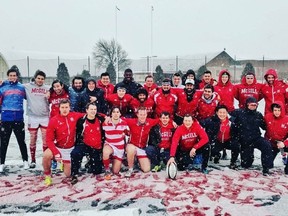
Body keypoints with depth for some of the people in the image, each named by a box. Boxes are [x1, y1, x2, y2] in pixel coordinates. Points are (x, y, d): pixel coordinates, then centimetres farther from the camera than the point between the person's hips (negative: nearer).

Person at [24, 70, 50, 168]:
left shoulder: (47, 88, 7)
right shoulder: (27, 86, 2)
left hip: (45, 117, 1)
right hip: (33, 117, -1)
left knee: (46, 139, 2)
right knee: (33, 140, 7)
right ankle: (33, 160, 20)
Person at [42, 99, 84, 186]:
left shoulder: (74, 116, -10)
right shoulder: (53, 120, -16)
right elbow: (49, 140, -15)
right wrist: (56, 152, -25)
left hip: (71, 149, 2)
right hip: (58, 147, -2)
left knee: (68, 174, 4)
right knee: (46, 155, -34)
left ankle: (65, 163, 40)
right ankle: (47, 176, -7)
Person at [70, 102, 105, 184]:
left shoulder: (100, 119, -4)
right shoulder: (81, 121, -10)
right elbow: (78, 135, -3)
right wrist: (78, 146, -6)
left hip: (97, 148, 2)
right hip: (85, 145, -2)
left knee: (97, 171, 4)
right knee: (75, 153, -36)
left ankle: (91, 162, 38)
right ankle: (74, 175, -20)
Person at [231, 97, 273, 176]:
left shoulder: (258, 115, 2)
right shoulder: (239, 112, -7)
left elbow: (264, 127, 13)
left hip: (256, 138, 1)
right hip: (244, 141, -1)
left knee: (267, 145, -35)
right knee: (245, 165, 8)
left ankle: (266, 168, -24)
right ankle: (249, 157, 46)